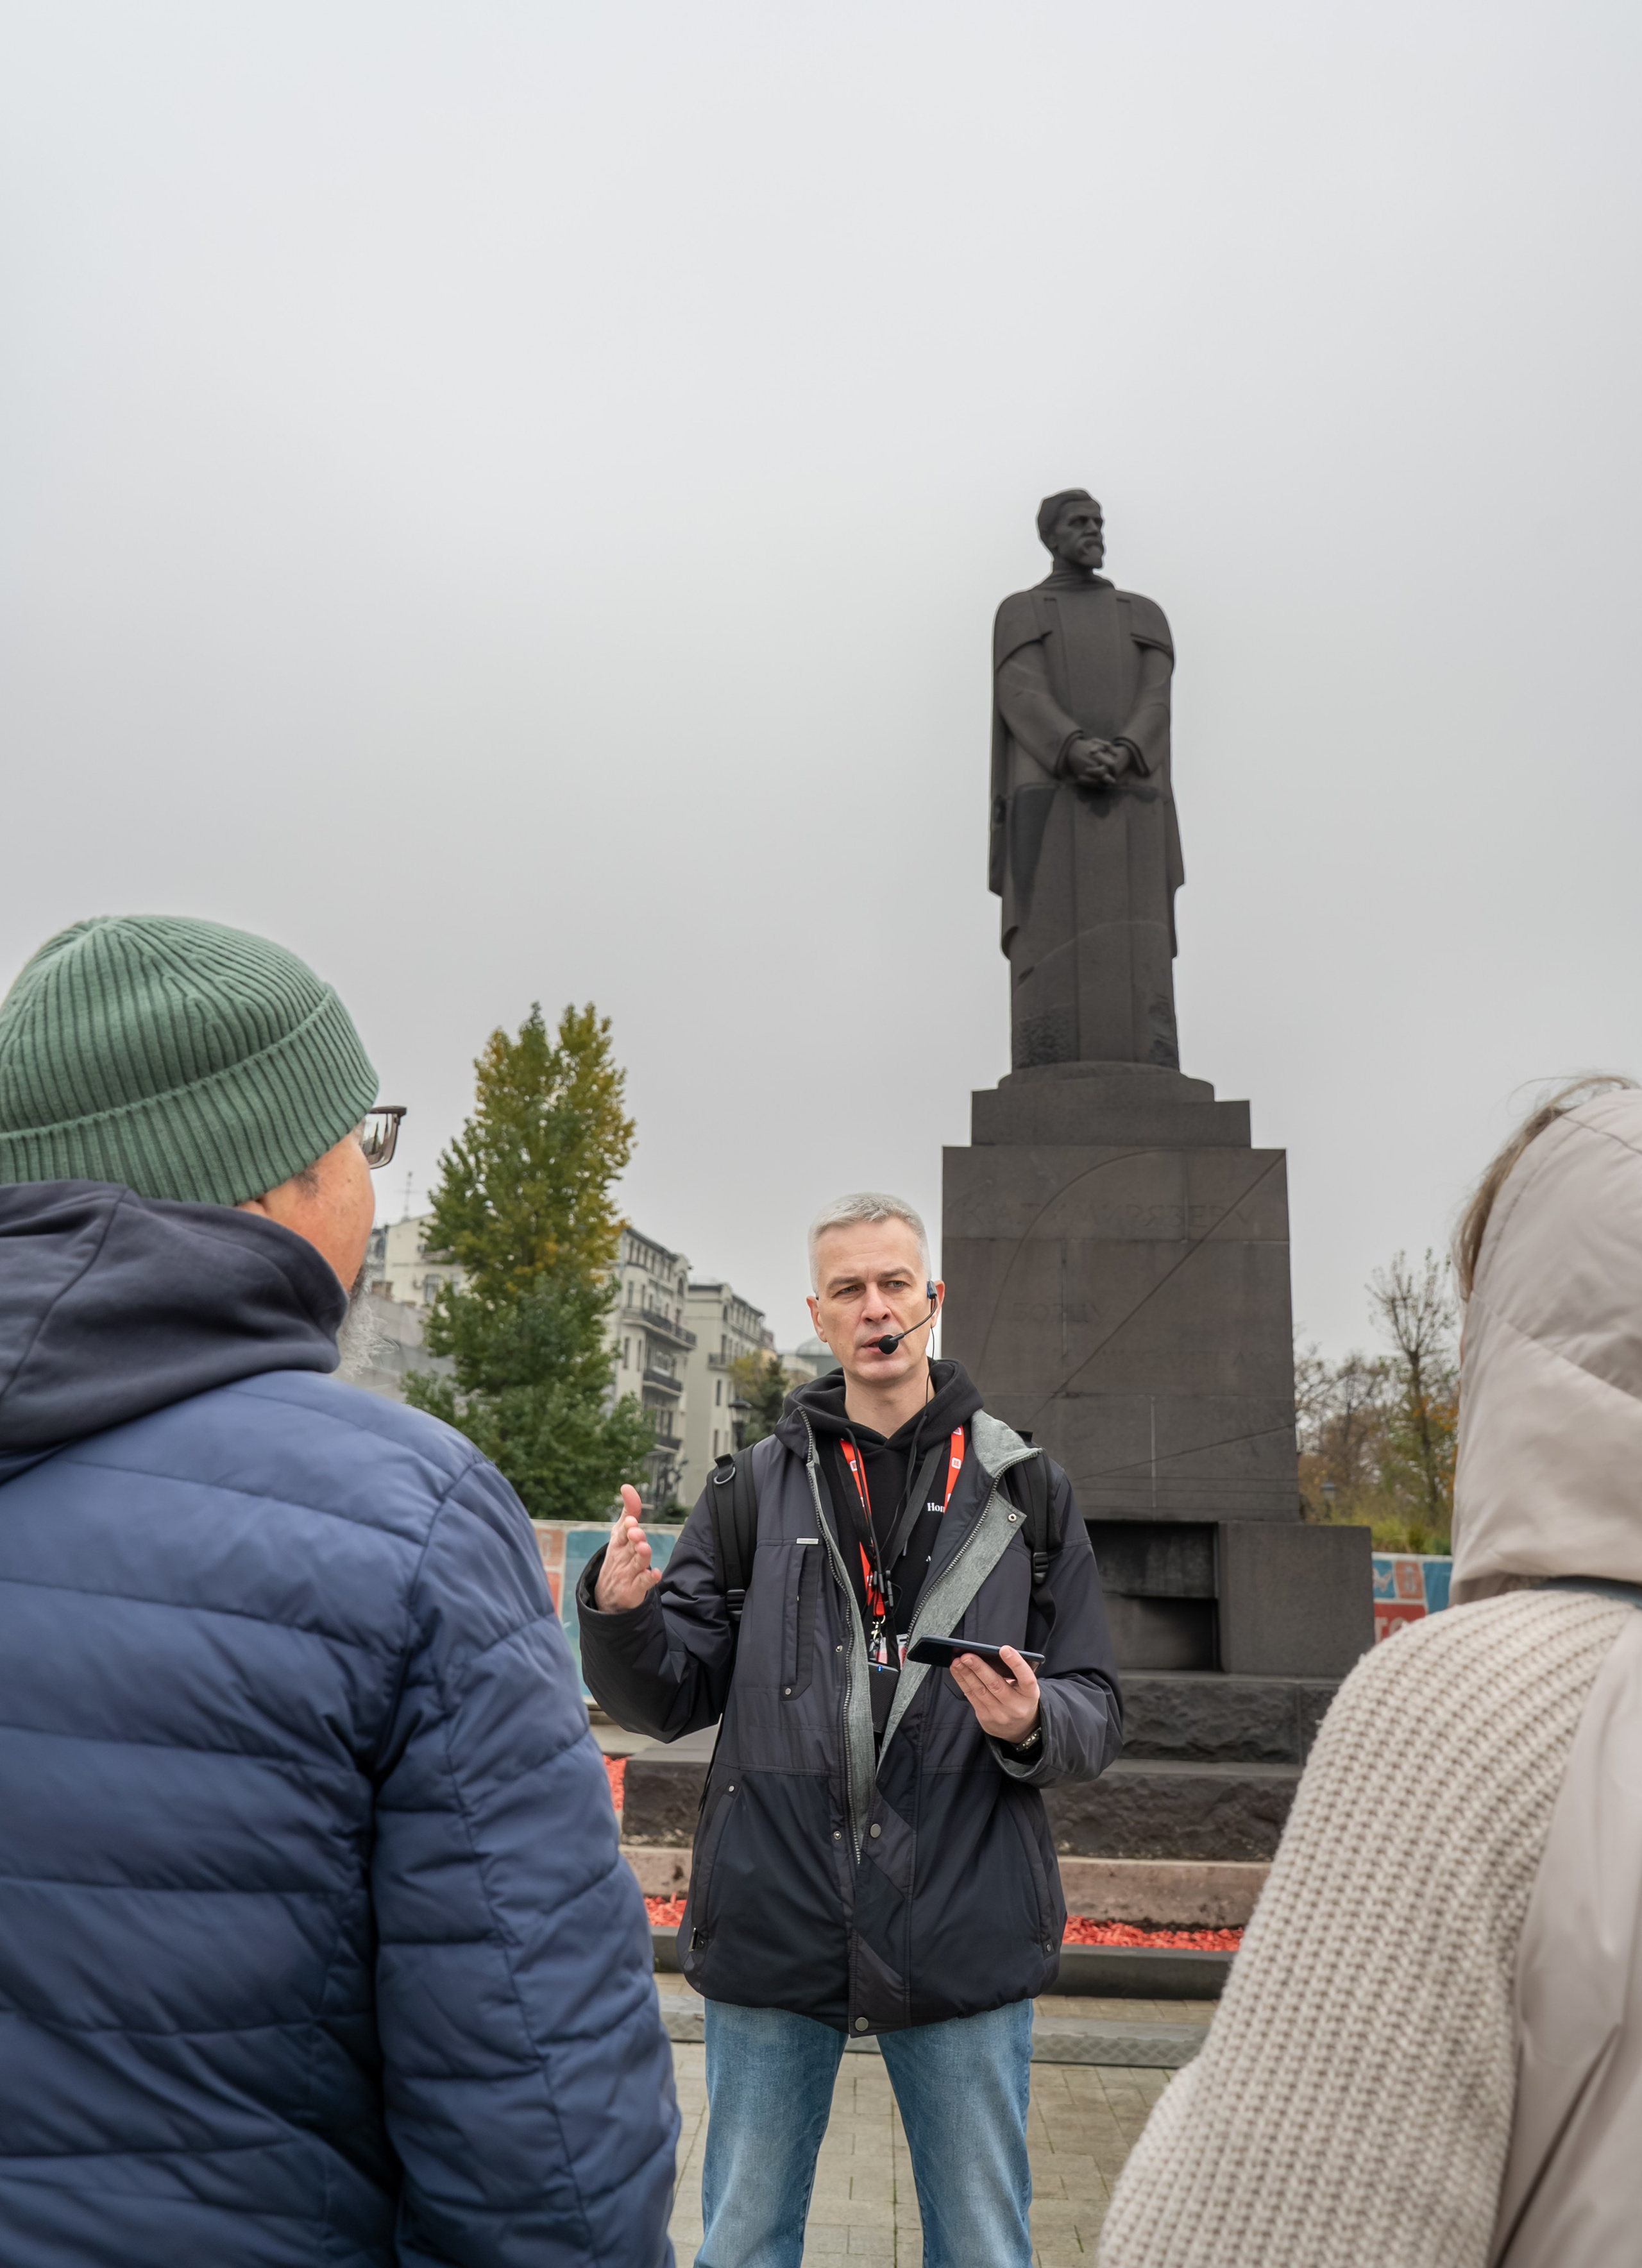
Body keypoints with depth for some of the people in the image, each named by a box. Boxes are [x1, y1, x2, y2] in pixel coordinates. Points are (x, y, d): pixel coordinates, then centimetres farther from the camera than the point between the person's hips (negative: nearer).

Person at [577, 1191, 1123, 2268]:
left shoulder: (1026, 1489, 4)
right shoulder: (754, 1486, 4)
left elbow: (1097, 1712, 5)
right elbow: (674, 1699, 2)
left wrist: (1034, 1725, -17)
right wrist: (622, 1613, -18)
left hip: (965, 1932, 0)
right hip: (775, 1928, 1)